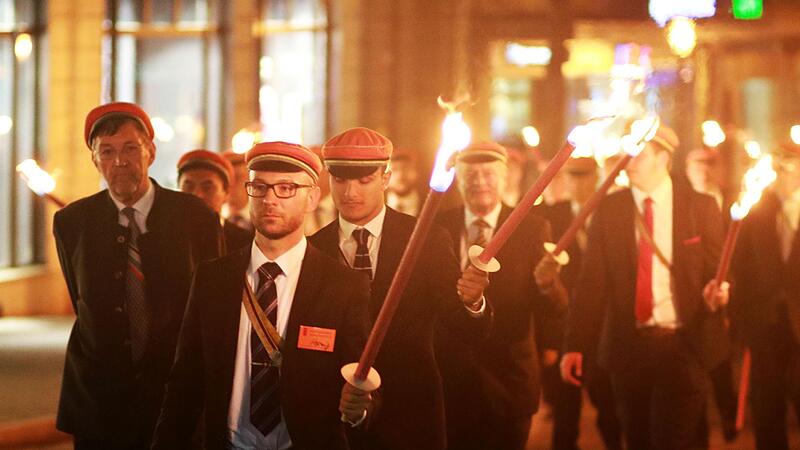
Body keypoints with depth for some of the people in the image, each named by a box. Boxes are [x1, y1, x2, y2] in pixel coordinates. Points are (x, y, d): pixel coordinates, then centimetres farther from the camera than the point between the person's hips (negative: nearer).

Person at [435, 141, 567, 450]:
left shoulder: (532, 229, -3)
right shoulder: (438, 227, 1)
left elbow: (557, 308, -10)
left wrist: (544, 281, -30)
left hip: (508, 381, -1)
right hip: (447, 379, 1)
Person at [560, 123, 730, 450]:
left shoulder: (701, 207, 2)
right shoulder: (608, 209, 4)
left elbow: (718, 272, 7)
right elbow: (591, 281, 2)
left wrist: (717, 292, -17)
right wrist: (575, 346, -3)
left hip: (683, 345, -2)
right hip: (629, 346, 2)